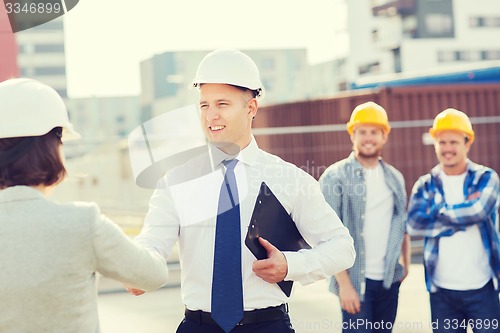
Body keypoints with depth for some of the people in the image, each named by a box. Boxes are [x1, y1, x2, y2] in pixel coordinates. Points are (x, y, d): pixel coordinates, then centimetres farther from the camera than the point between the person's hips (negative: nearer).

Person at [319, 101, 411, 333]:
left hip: (389, 280, 5)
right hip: (355, 281, -5)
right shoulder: (335, 177, -5)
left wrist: (406, 264, 10)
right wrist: (344, 283, -16)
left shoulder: (394, 178, 12)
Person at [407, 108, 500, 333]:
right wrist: (463, 214, -15)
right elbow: (414, 223, -12)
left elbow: (478, 210, -20)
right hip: (441, 290, 2)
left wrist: (438, 211, -9)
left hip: (481, 288, -2)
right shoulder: (426, 185, 5)